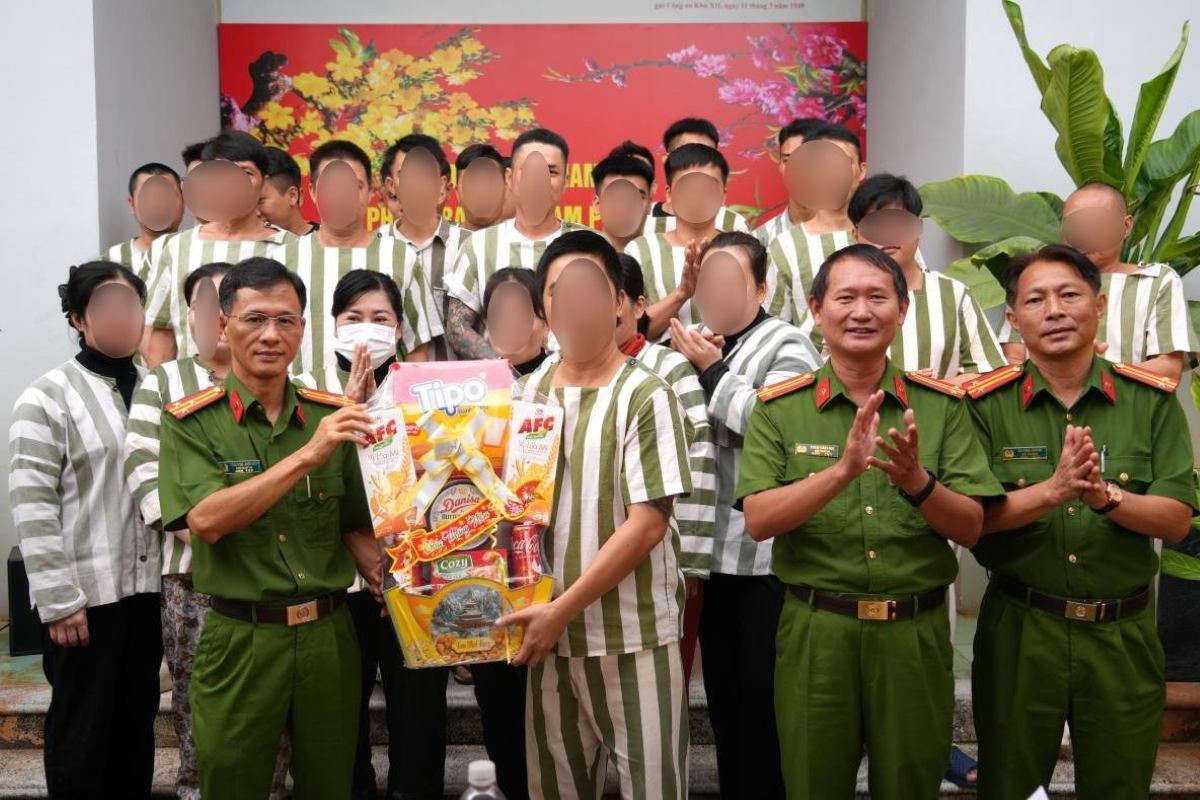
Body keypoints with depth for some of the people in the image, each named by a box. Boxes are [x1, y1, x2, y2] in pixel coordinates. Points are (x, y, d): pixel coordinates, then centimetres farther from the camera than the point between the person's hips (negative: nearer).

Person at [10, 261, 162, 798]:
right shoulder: (47, 399, -6)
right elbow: (32, 508, -11)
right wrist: (58, 600, -14)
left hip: (148, 588, 5)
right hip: (86, 595, -5)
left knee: (138, 721, 16)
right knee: (81, 730, 7)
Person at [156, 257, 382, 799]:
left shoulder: (332, 416, 3)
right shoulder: (190, 421, -6)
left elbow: (355, 526, 9)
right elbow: (207, 520, -21)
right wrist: (307, 455, -28)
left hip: (329, 632, 3)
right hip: (240, 637, -3)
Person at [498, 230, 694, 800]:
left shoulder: (644, 396, -9)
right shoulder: (525, 394, 5)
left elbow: (647, 523, -14)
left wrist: (562, 608, -15)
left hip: (634, 635, -4)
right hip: (550, 632, 4)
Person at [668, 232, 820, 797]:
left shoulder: (787, 346, -5)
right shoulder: (696, 343, 14)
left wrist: (711, 370, -14)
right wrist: (684, 365, -8)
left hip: (769, 552, -6)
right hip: (711, 549, 7)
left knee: (765, 696, 2)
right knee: (722, 691, 18)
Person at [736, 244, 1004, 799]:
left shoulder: (941, 405, 1)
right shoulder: (778, 408, -2)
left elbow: (970, 529, -2)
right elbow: (758, 521, -12)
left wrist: (918, 482, -22)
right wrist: (842, 470, -26)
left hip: (916, 633, 1)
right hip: (814, 634, -1)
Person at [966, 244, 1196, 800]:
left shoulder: (1151, 400, -1)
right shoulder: (986, 404, -5)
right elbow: (972, 520, -12)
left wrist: (1107, 496, -25)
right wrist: (1054, 490, -28)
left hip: (1123, 633, 2)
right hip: (1019, 630, -1)